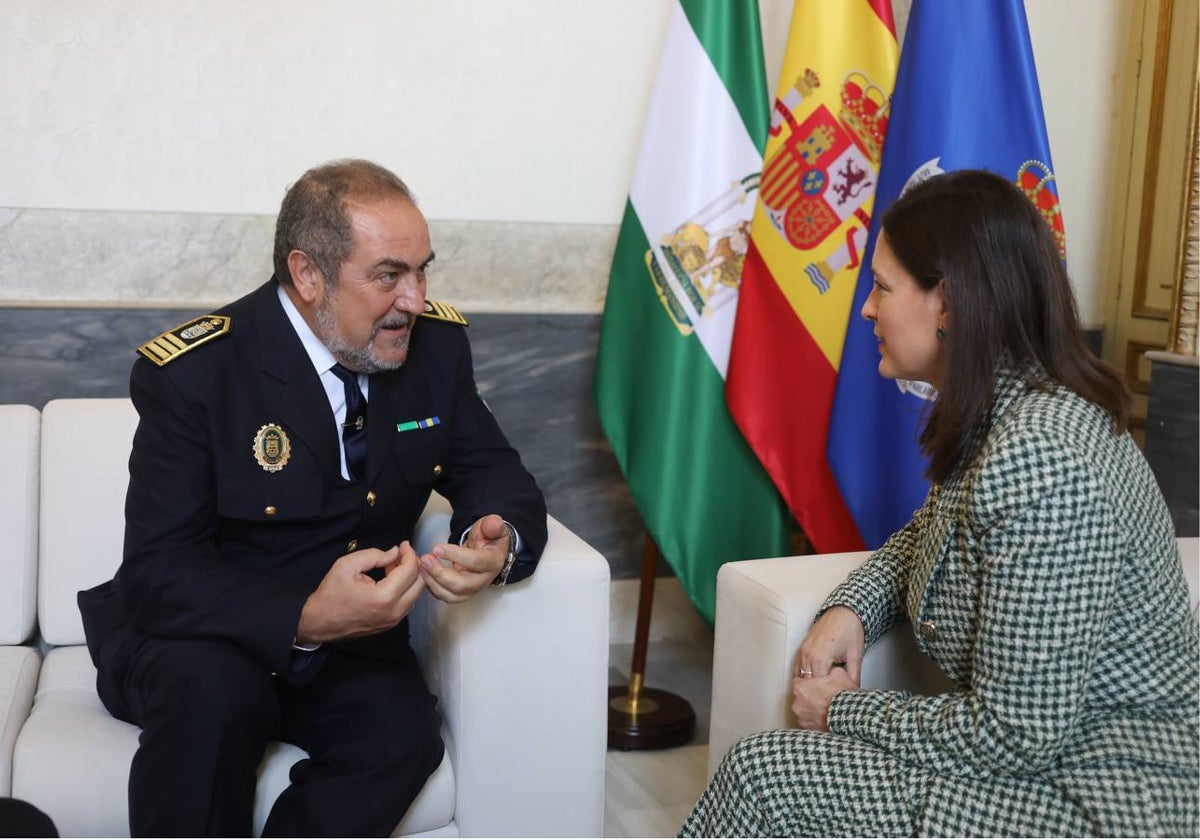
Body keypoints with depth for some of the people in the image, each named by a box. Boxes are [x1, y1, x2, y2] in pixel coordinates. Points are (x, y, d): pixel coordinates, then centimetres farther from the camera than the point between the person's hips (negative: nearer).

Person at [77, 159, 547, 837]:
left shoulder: (437, 344, -4)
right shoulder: (190, 373, -18)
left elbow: (493, 473, 2)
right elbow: (160, 575, -22)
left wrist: (500, 542, -24)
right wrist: (305, 620, -40)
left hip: (348, 637, 4)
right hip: (195, 641, -3)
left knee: (405, 732, -26)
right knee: (213, 691, -35)